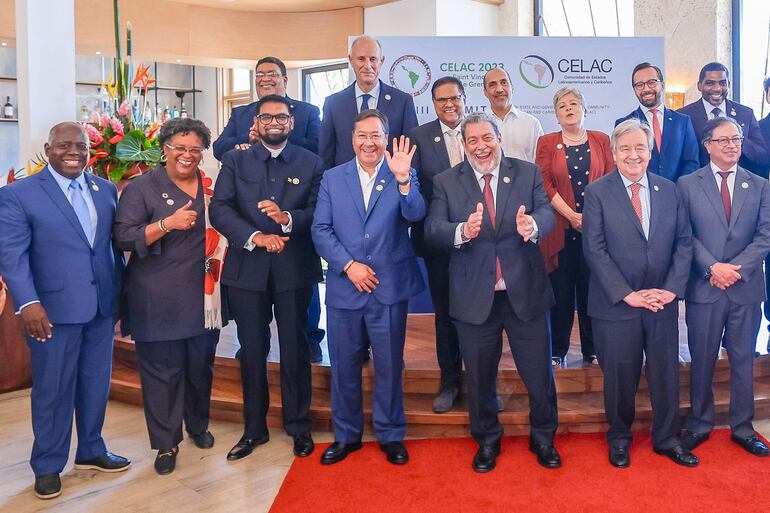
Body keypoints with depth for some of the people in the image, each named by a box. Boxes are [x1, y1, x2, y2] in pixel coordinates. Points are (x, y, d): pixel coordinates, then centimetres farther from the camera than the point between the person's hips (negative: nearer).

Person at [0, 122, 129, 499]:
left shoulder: (106, 190, 9)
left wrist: (121, 292, 11)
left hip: (102, 306, 5)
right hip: (54, 309, -4)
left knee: (96, 383, 15)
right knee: (53, 389, 8)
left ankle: (91, 450, 35)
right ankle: (48, 466, 26)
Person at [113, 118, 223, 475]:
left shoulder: (211, 186, 8)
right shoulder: (142, 187, -3)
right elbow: (123, 238, -10)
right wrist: (167, 224, -21)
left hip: (203, 296, 4)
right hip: (158, 299, -3)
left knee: (201, 366, 14)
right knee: (162, 371, 4)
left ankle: (198, 426, 37)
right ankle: (166, 442, 20)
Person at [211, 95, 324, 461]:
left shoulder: (311, 163, 5)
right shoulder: (235, 161, 7)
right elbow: (220, 209, -5)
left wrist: (288, 219, -23)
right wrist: (254, 236, -19)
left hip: (294, 269, -1)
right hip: (247, 268, 1)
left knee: (295, 349, 7)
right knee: (252, 350, 10)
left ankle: (298, 426, 23)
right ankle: (254, 428, 25)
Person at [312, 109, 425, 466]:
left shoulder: (402, 176, 2)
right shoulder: (332, 178, 6)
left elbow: (415, 215, -15)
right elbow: (320, 230, 1)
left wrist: (403, 178, -31)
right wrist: (348, 265, -11)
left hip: (389, 287, -1)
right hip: (344, 287, 2)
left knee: (390, 366, 9)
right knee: (344, 366, 12)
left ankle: (391, 435, 28)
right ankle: (346, 436, 30)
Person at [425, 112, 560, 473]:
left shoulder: (528, 173, 3)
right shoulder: (446, 183, 1)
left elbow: (546, 213, -9)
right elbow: (432, 228, -11)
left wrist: (533, 225, -34)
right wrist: (462, 232, -33)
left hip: (525, 292, 0)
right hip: (474, 297, 0)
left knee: (539, 374, 11)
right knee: (479, 378, 15)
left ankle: (543, 439, 36)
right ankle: (487, 441, 38)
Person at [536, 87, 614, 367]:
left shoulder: (601, 140, 10)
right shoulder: (547, 143, 6)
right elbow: (545, 184, -2)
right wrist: (572, 215, -11)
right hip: (561, 227, -1)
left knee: (591, 288, 4)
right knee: (561, 289, 2)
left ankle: (592, 350, 16)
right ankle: (557, 351, 13)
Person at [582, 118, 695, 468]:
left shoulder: (669, 190, 6)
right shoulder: (597, 193, -6)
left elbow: (684, 242, 6)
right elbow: (594, 250, -11)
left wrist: (672, 288, -8)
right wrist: (627, 294, -15)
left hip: (663, 303, 3)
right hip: (617, 304, -3)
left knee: (666, 373, 13)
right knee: (620, 377, 9)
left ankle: (666, 438, 33)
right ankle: (619, 439, 31)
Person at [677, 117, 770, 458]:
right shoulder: (688, 185, 1)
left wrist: (736, 268, -13)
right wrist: (713, 267, -16)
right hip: (704, 288, -2)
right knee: (702, 360, 8)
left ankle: (742, 428, 25)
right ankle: (700, 426, 23)